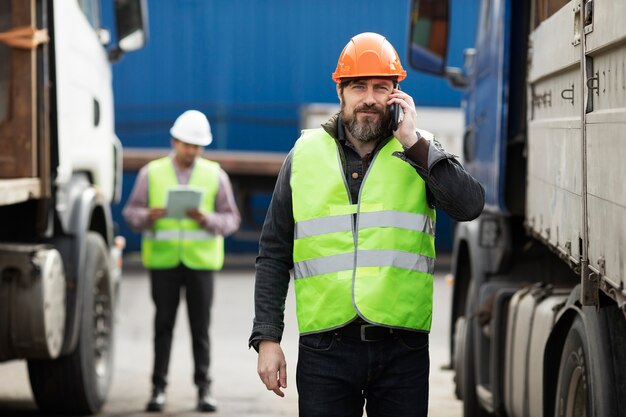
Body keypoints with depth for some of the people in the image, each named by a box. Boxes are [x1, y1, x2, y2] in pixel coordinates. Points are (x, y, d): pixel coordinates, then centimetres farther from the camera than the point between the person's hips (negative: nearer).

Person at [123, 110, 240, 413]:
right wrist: (147, 216, -16)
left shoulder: (215, 175, 8)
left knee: (200, 326, 0)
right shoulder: (151, 173, 7)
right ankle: (159, 388, 5)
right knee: (163, 325, 1)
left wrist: (207, 219, -14)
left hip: (200, 261, 0)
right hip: (163, 261, 0)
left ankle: (204, 388, 7)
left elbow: (231, 219, 6)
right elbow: (131, 211, 6)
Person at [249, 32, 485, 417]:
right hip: (325, 352, 0)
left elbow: (470, 206, -11)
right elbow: (274, 255, 10)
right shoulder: (305, 155, 8)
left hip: (402, 353, 0)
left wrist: (414, 144, -13)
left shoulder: (421, 152, 7)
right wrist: (267, 338, 3)